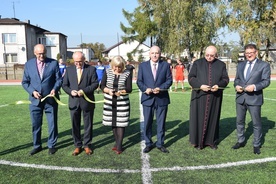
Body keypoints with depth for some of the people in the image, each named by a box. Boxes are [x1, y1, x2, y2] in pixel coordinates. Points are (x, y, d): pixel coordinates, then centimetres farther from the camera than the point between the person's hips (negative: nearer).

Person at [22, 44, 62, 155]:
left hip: (50, 99, -1)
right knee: (35, 124, 10)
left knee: (52, 124, 8)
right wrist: (32, 92, -11)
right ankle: (37, 146, 27)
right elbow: (25, 82, 5)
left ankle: (51, 145, 24)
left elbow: (59, 79, 0)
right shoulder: (28, 64, 3)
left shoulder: (54, 63, -1)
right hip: (35, 100, 2)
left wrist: (55, 89, -18)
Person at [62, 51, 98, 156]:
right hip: (74, 102, 2)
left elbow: (95, 83, -7)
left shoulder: (91, 69, -1)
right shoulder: (69, 70, 7)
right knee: (75, 125, 8)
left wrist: (84, 90, -19)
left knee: (88, 125, 9)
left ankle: (87, 145, 24)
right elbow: (64, 85, 7)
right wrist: (70, 91, -13)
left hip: (87, 101, -2)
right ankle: (77, 146, 23)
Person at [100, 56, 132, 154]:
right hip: (110, 102, 2)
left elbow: (129, 89, -7)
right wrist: (108, 90, -20)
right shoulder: (107, 72, 0)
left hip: (122, 103, -2)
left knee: (120, 123, -1)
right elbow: (102, 86, 0)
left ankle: (119, 146, 9)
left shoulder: (127, 73, -5)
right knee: (113, 123, 11)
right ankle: (117, 142, 28)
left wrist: (121, 91, -26)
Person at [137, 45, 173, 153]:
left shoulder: (165, 65, 4)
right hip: (148, 98, 0)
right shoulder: (143, 66, 5)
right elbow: (139, 81, 3)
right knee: (147, 122, 7)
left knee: (161, 122, 8)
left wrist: (160, 88, -16)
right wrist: (145, 89, -16)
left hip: (162, 98, 0)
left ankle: (160, 143, 22)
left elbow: (169, 80, 0)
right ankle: (148, 144, 21)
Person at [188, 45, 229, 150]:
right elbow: (191, 77, -1)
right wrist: (200, 86, -17)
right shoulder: (197, 63, 4)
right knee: (199, 118, 2)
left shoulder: (221, 65, 8)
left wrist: (218, 86, -14)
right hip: (199, 96, -1)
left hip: (215, 97, 2)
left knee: (213, 118, 8)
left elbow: (225, 79, 7)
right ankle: (198, 141, 12)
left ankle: (212, 141, 20)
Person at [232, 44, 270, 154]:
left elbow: (266, 81, -8)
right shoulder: (241, 65, 14)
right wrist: (236, 85, -5)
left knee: (256, 123, 4)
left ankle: (256, 145, 18)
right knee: (239, 121, 14)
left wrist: (255, 86, -23)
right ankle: (241, 141, 31)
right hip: (240, 97, 5)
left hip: (254, 98, -5)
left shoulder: (264, 65, -1)